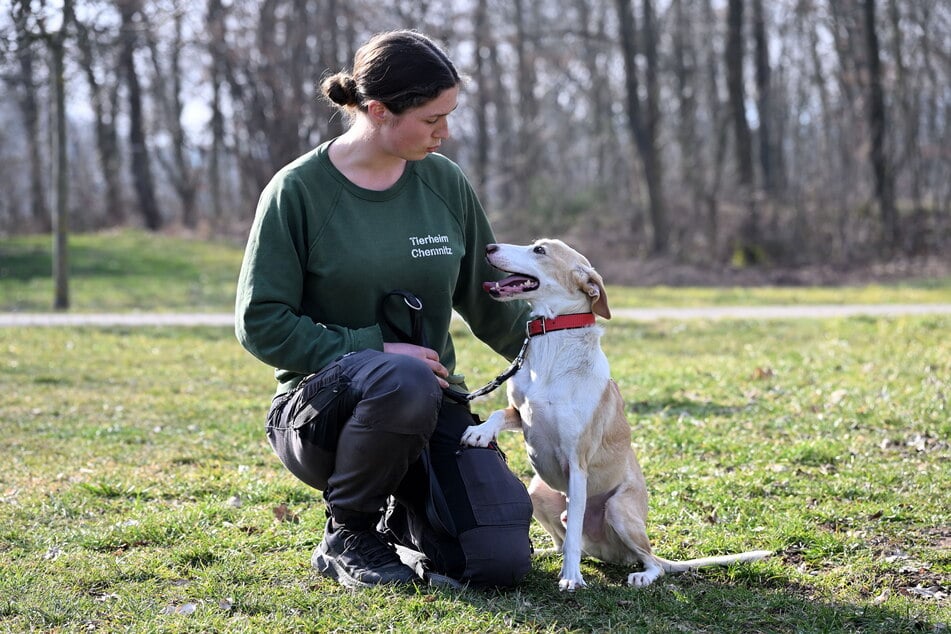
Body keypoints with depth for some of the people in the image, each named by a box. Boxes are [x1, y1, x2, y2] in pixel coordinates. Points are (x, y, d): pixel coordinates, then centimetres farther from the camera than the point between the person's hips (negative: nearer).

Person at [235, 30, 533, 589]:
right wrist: (374, 351, -19)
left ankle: (410, 510, 19)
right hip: (320, 407, -4)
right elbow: (261, 322, -11)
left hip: (430, 402, 4)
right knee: (404, 382, -39)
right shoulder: (298, 190, -9)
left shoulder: (445, 182, 3)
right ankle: (347, 537, -12)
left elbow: (488, 302, 13)